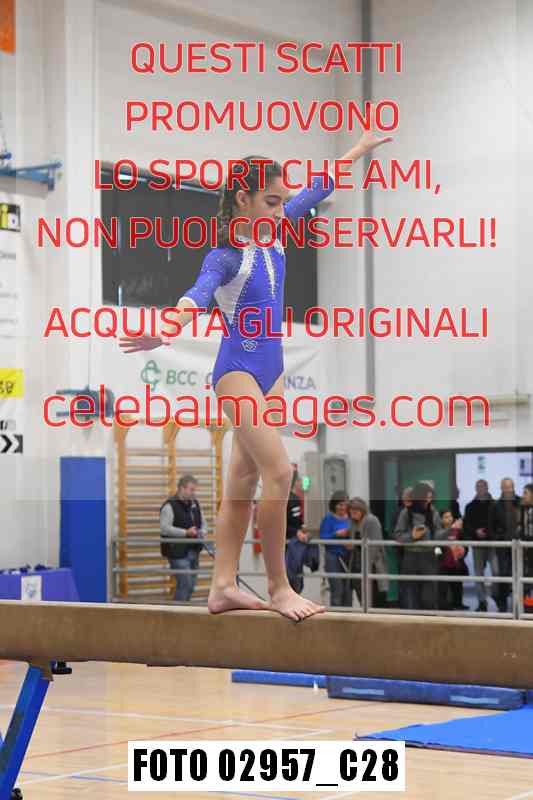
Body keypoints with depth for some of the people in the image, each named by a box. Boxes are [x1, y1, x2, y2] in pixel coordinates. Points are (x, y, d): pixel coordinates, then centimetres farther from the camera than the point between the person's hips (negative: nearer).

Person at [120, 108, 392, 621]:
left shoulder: (272, 232, 6)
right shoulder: (226, 256, -15)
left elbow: (316, 190, 18)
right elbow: (198, 294, -35)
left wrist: (361, 148, 29)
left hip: (271, 373, 8)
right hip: (238, 371, -8)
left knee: (243, 484, 6)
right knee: (278, 470, -19)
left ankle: (223, 587, 8)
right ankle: (278, 588, -13)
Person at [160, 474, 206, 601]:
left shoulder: (194, 504, 14)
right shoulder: (170, 505, -11)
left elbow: (202, 523, 26)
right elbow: (164, 528, -19)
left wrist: (202, 532, 3)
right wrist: (185, 532, -24)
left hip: (193, 551, 8)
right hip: (178, 552, -8)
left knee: (191, 585, 11)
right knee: (185, 584, -12)